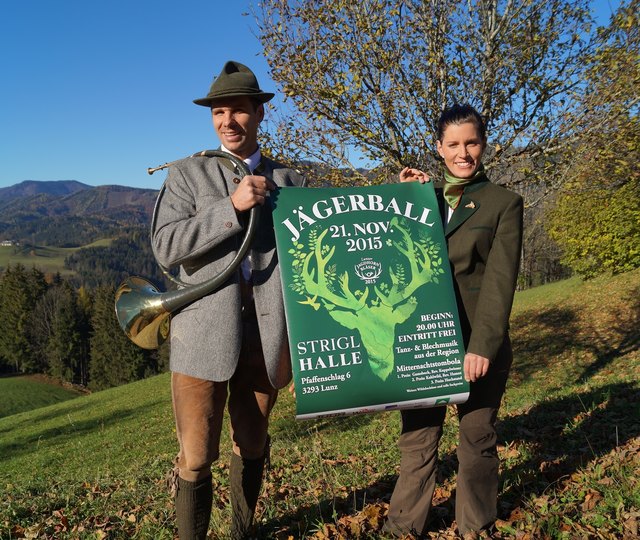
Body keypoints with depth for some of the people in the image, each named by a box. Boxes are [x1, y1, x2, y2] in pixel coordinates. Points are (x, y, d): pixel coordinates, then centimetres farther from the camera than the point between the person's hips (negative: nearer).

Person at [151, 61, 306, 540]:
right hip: (205, 335, -2)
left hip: (266, 335, 2)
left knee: (252, 449, 16)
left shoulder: (289, 180, 11)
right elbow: (166, 247, -7)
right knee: (195, 459, -1)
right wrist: (233, 206, -15)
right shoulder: (188, 173, 5)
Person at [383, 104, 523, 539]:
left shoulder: (504, 203, 1)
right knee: (418, 436, 7)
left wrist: (483, 346, -15)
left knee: (477, 437, 7)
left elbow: (500, 280, -7)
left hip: (479, 341, -2)